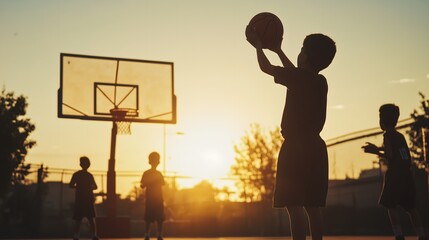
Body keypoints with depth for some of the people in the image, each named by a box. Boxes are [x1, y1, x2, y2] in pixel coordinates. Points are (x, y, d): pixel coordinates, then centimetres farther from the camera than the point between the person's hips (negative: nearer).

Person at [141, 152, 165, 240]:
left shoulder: (159, 174, 12)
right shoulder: (146, 173, 0)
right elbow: (142, 186, -8)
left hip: (159, 200, 4)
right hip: (150, 200, -4)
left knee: (160, 220, 2)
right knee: (148, 220, -5)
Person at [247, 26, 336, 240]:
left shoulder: (298, 78, -8)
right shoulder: (321, 82, 12)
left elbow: (266, 68, 6)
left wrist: (258, 46, 24)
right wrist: (278, 50, 44)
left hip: (295, 148, -8)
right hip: (315, 148, 8)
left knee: (294, 207, -8)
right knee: (313, 208, 10)